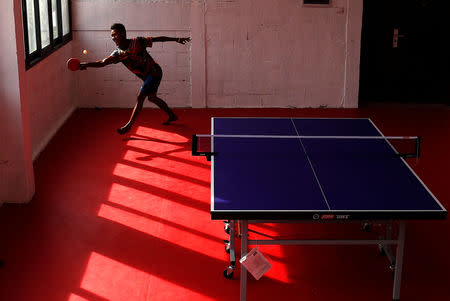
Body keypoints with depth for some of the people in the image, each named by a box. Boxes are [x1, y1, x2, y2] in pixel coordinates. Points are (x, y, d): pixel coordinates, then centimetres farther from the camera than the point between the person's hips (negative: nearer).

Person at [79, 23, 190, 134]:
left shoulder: (137, 42, -19)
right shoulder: (118, 54, -7)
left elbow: (158, 39, -8)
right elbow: (102, 63, -19)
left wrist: (176, 39, -5)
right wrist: (85, 64, -35)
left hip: (155, 72, -7)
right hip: (146, 77, 7)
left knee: (140, 97, -14)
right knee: (152, 97, 21)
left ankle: (129, 125, -10)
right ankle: (172, 115, 42)